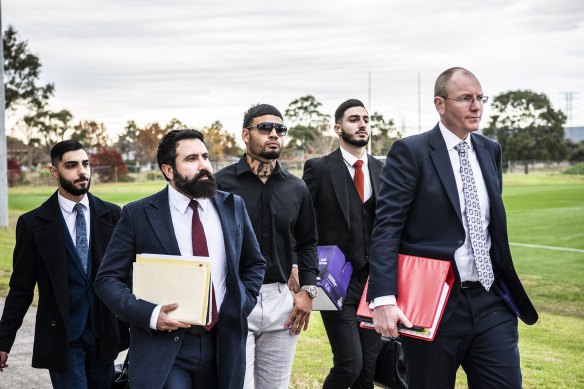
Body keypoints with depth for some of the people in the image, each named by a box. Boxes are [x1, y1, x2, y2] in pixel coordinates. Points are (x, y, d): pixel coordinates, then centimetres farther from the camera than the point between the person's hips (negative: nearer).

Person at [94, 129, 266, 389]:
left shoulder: (233, 206, 6)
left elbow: (254, 264, 17)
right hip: (164, 348, -3)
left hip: (223, 345, 4)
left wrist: (241, 306, 2)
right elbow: (107, 279, -4)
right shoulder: (138, 214, -4)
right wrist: (150, 314, -17)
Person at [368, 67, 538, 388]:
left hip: (490, 301, 5)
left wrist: (505, 283, 17)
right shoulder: (410, 152, -8)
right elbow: (386, 229, -14)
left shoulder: (490, 151, 12)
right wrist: (384, 299, -24)